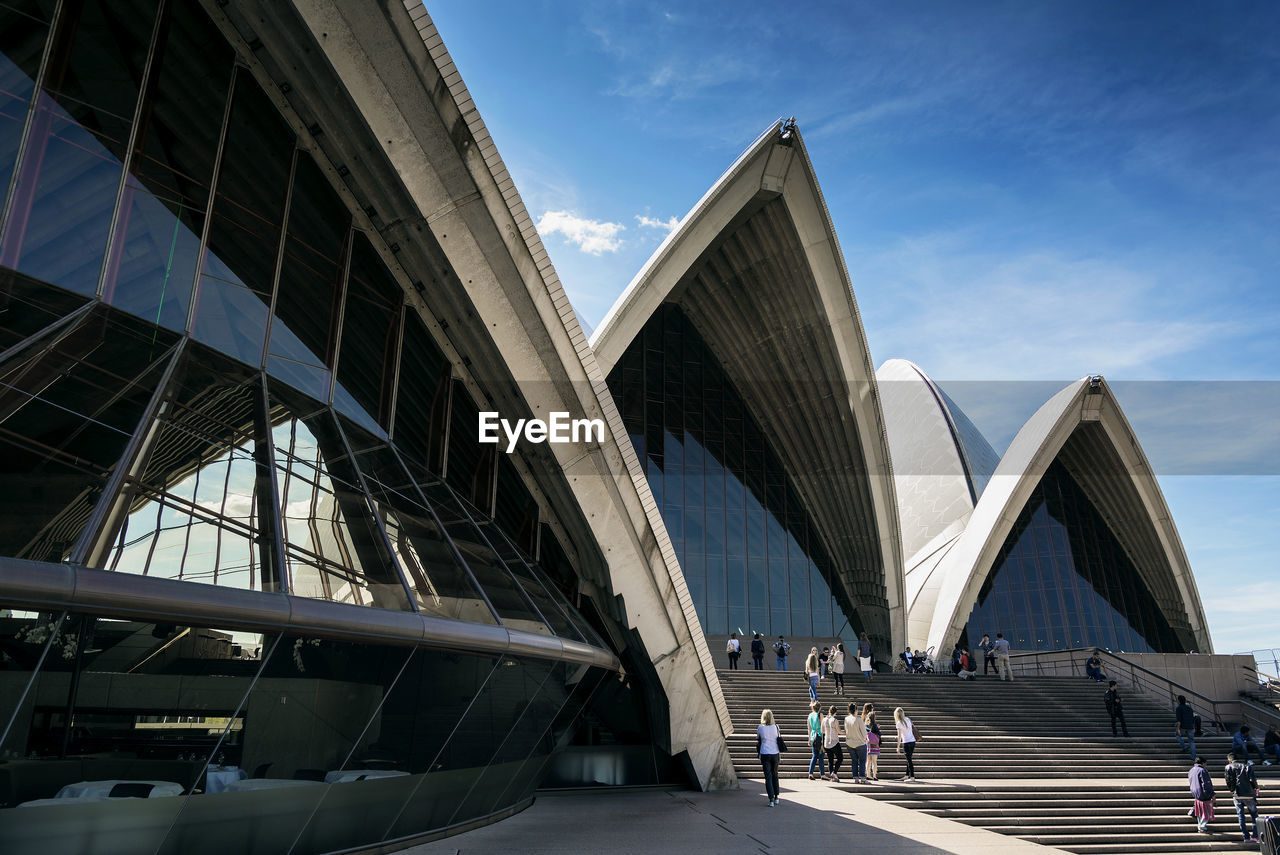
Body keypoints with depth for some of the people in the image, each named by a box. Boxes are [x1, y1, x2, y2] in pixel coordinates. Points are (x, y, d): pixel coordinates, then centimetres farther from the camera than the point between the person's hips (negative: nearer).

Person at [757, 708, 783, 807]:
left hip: (765, 754, -2)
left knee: (768, 777, 2)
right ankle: (776, 797, 25)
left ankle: (771, 799, -6)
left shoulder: (760, 728, -5)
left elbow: (758, 741, 2)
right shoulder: (776, 727, -1)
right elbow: (779, 739, 6)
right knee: (775, 775, 18)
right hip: (775, 754, 2)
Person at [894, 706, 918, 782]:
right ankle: (907, 775, 23)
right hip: (913, 741, 7)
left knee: (909, 760, -2)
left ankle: (912, 777, -3)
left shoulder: (899, 723, -9)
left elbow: (899, 736, -9)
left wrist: (898, 747, -5)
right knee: (909, 759, 15)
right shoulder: (908, 719, 8)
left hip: (906, 743, -7)